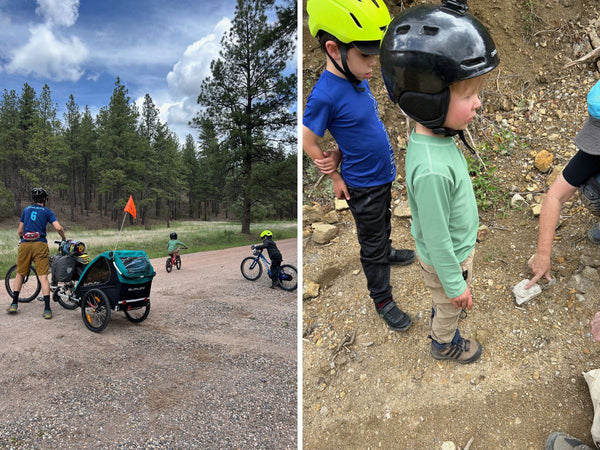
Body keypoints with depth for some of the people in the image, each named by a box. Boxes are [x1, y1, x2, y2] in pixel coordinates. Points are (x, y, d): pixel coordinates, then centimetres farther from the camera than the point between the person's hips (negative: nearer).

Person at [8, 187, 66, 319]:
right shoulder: (47, 211, 9)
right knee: (43, 276, -6)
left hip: (25, 244, 3)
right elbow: (58, 228, -5)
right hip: (40, 244, -3)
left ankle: (14, 303, 16)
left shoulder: (26, 210, 18)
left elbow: (19, 231, 18)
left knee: (20, 273, 18)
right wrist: (65, 239, 12)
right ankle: (47, 309, -11)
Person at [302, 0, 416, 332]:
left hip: (383, 175, 8)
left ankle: (387, 252, 59)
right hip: (363, 186, -7)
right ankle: (382, 299, 28)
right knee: (371, 245, 10)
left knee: (383, 224, 31)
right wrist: (335, 177, -8)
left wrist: (338, 155, -8)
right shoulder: (326, 95, -29)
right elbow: (308, 141, -18)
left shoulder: (358, 80, -4)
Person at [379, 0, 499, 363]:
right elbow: (438, 241, -30)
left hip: (456, 244, 7)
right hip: (448, 259, -7)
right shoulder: (432, 169, -43)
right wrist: (455, 284, -16)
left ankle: (442, 310, 65)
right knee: (451, 306, 24)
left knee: (447, 300, 35)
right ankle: (445, 344, 52)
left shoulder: (434, 135, -14)